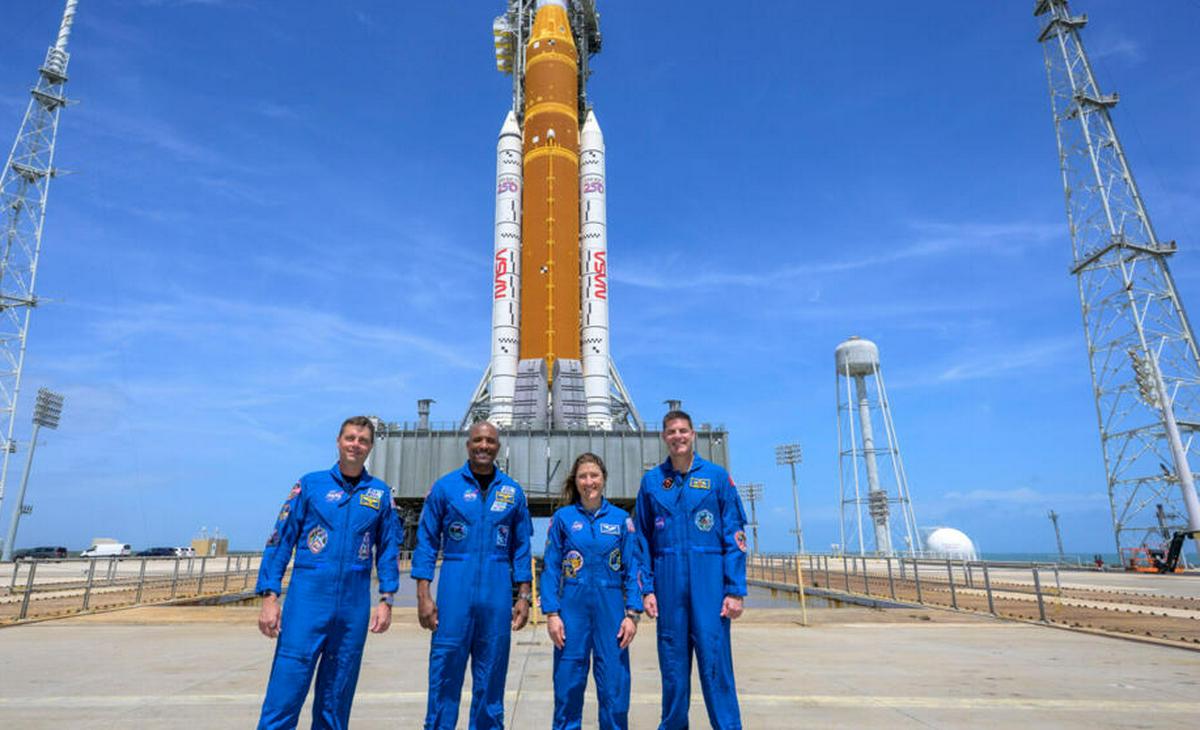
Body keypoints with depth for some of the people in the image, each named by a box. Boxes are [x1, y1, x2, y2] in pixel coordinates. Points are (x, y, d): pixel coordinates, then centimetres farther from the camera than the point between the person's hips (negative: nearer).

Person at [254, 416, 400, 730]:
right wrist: (269, 597, -5)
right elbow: (280, 540, 1)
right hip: (307, 601, -2)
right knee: (287, 686, -4)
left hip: (354, 607, 2)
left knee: (337, 695, 13)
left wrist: (386, 600, 2)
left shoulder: (380, 493, 6)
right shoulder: (310, 484, 1)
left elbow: (388, 550, 9)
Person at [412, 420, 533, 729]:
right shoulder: (445, 486, 1)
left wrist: (524, 597, 4)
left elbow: (521, 547, 9)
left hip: (497, 594, 2)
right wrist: (423, 595, -5)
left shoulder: (513, 491, 6)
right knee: (445, 668, 2)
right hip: (454, 589, -2)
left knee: (491, 673, 10)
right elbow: (426, 542, 2)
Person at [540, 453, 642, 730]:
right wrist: (551, 614, -5)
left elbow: (632, 569, 4)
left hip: (611, 608, 1)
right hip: (572, 607, 0)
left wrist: (632, 614, -3)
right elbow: (551, 568, 1)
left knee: (615, 684, 4)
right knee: (568, 683, 7)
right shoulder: (562, 518, 2)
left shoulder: (621, 519, 4)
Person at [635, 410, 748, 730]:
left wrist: (735, 590, -5)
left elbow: (735, 537, 0)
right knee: (672, 662, 10)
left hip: (710, 581, -2)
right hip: (668, 581, 2)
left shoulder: (717, 476, 2)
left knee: (715, 660, -2)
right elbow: (642, 541, 9)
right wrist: (647, 588, 2)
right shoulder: (651, 481, 7)